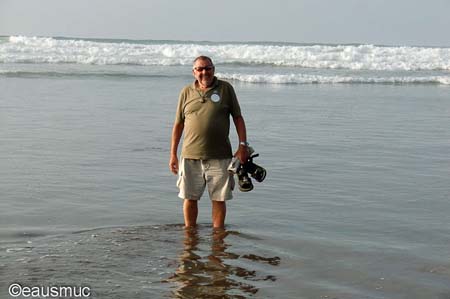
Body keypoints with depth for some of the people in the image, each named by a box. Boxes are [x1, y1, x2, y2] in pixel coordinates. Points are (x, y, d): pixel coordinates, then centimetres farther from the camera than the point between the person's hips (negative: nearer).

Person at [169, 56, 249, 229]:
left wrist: (242, 145, -3)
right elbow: (178, 124, 12)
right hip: (190, 156, 1)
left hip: (219, 157, -1)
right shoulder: (186, 92, 8)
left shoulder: (226, 88, 4)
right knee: (189, 198, 7)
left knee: (219, 199, 4)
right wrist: (173, 154, 9)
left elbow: (238, 118, 6)